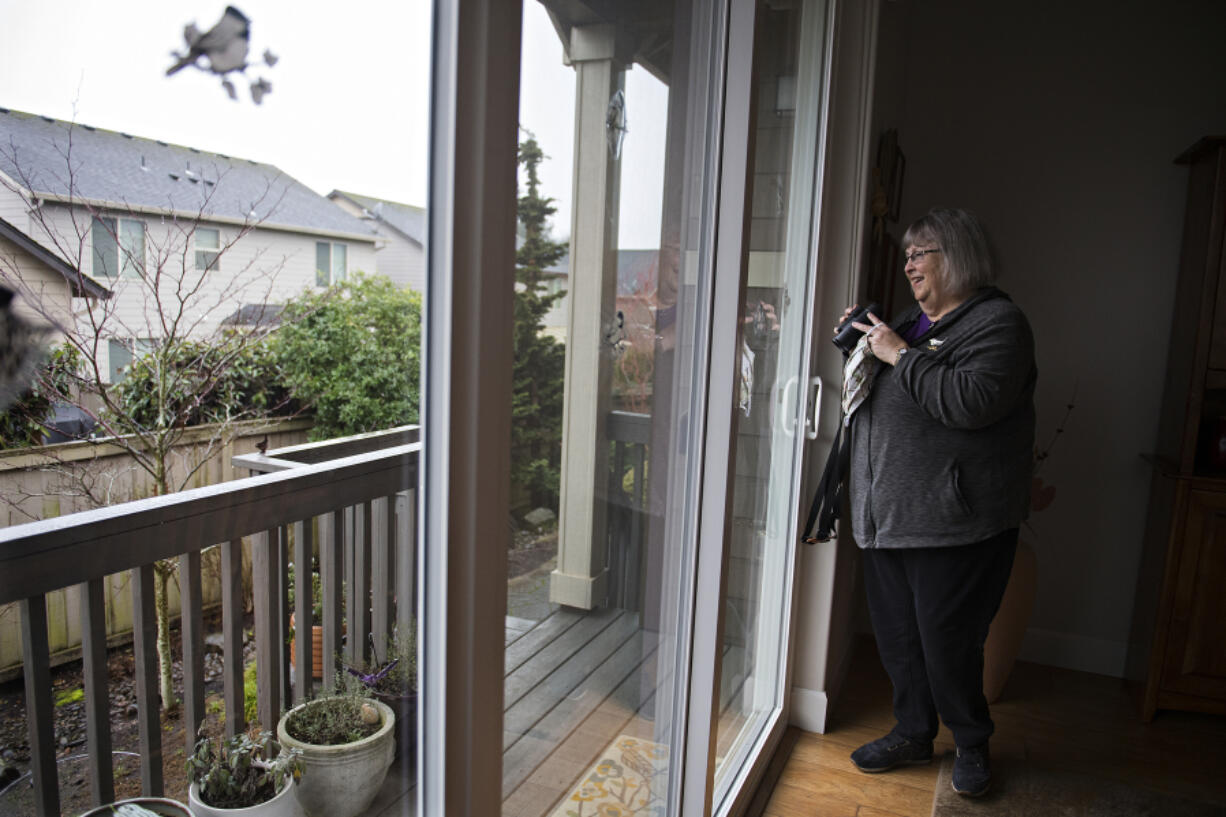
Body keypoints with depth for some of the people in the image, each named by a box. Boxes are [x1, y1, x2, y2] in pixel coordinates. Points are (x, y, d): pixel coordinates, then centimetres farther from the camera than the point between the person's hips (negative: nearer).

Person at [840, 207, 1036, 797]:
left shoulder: (997, 322, -7)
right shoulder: (911, 322, 17)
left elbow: (974, 402, -24)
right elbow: (875, 394, 27)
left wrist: (900, 356, -17)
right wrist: (859, 345, 11)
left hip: (953, 522, -7)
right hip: (886, 515, 8)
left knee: (947, 640, 2)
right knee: (895, 633, 14)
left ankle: (972, 745, 27)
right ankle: (913, 732, 34)